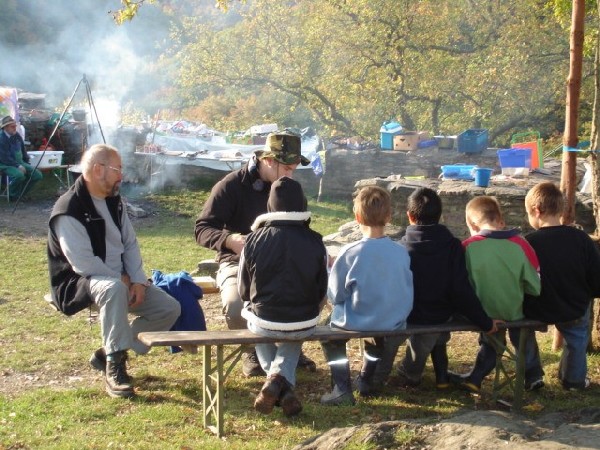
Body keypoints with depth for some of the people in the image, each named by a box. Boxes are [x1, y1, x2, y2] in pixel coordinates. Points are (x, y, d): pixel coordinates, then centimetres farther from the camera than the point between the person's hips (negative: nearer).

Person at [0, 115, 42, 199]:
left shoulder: (17, 136, 8)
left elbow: (23, 151, 20)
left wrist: (27, 164, 10)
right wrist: (18, 166, -24)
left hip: (19, 163, 8)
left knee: (38, 175, -7)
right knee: (19, 175, -37)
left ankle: (20, 193, 7)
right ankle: (14, 196, -10)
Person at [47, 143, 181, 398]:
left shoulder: (114, 201, 8)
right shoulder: (69, 210, -18)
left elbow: (130, 244, 9)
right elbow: (83, 263, -24)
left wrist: (138, 281, -6)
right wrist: (121, 279, -15)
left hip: (121, 279, 8)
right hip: (80, 282, -8)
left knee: (169, 308, -5)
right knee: (114, 289, -41)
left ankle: (110, 351, 6)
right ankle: (114, 367, -30)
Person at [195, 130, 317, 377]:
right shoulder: (232, 185, -10)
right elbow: (202, 229, -11)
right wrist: (229, 239, -32)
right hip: (238, 263, -4)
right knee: (235, 305, -35)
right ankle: (251, 351, -1)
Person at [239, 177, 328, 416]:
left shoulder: (254, 239, -8)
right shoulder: (315, 242, -6)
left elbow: (244, 291, 1)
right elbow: (322, 293, 3)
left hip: (264, 321, -1)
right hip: (305, 324, 1)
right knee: (294, 339, 36)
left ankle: (276, 381, 14)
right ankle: (282, 378, 8)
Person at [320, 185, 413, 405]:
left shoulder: (350, 253, -19)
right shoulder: (401, 252, -10)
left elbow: (335, 295, -10)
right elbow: (407, 291, 2)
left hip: (356, 322, -4)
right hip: (394, 323, 4)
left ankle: (342, 388, 12)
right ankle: (366, 379, 41)